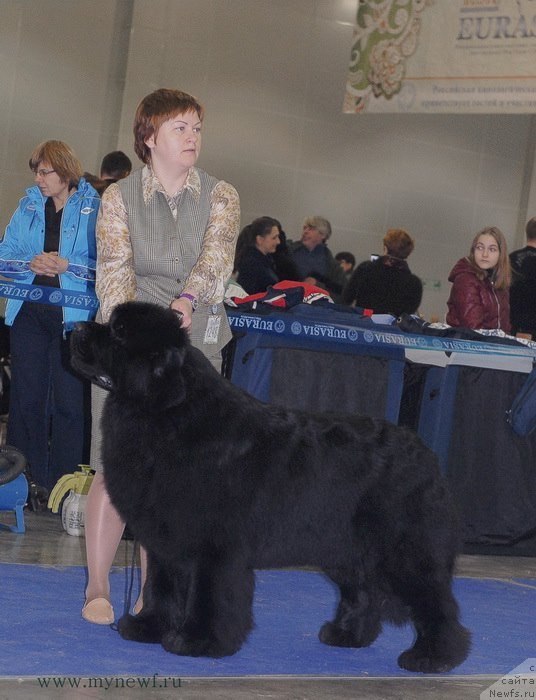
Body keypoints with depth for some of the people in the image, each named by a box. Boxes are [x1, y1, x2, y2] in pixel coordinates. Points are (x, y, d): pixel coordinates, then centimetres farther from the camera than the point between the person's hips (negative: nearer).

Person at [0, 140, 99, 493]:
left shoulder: (95, 208, -4)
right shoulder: (29, 205, 10)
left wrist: (67, 266, -19)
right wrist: (32, 265, -11)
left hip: (73, 316, -4)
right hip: (28, 314, 4)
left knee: (70, 401, -1)